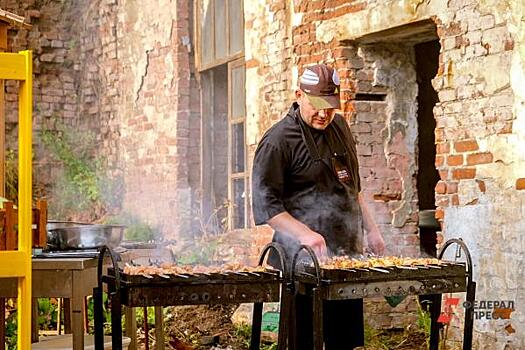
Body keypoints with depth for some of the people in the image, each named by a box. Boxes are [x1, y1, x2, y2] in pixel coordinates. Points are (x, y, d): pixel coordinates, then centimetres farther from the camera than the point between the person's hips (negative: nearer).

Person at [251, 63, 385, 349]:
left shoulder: (339, 127, 14)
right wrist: (304, 234, -26)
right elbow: (266, 204, -14)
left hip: (347, 254, 7)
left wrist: (370, 229, 19)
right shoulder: (278, 140, -9)